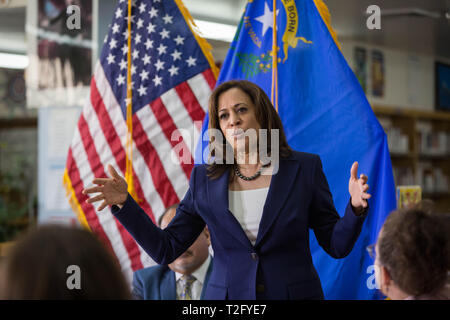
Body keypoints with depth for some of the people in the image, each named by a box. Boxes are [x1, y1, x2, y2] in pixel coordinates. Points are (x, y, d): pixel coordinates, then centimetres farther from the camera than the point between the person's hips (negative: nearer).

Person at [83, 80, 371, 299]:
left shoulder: (304, 168, 0)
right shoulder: (204, 179, 3)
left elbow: (337, 245, 1)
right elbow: (166, 250, 3)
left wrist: (355, 207, -18)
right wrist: (124, 203, -7)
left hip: (294, 293, -1)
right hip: (226, 294, 1)